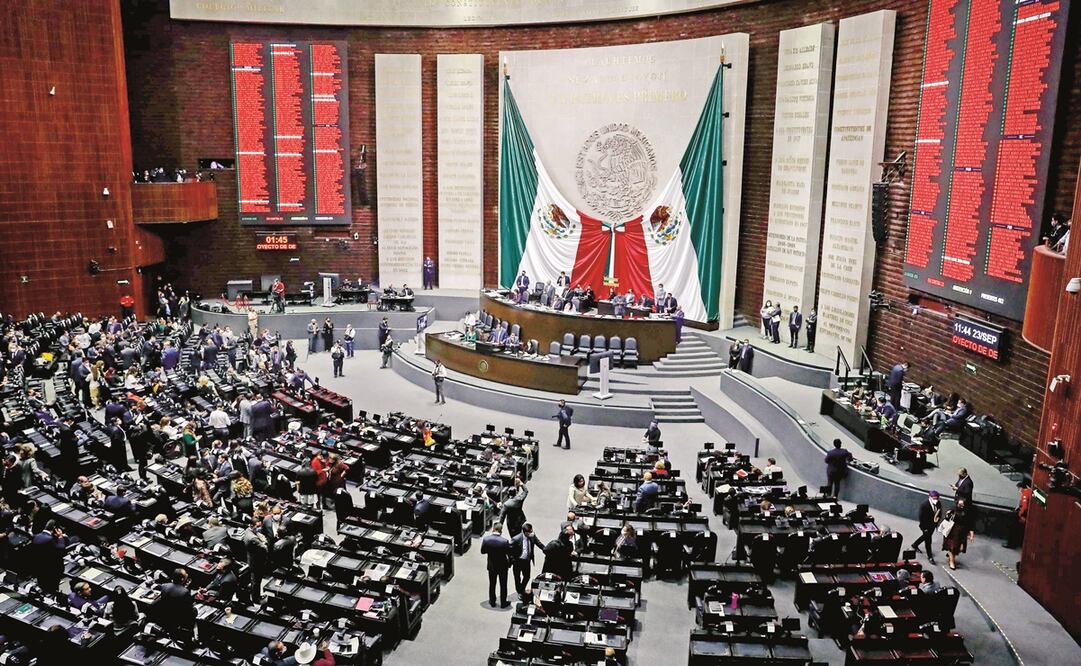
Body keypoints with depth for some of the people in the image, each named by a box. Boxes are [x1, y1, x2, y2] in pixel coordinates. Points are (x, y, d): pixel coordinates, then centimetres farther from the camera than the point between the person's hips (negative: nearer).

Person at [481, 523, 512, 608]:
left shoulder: (486, 539, -18)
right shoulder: (504, 541, -25)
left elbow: (482, 551, -4)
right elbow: (509, 554, -15)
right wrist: (509, 563, 3)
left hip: (491, 566, 2)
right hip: (503, 566, -2)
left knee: (492, 584, 21)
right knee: (503, 585, 17)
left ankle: (492, 602, 35)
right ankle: (503, 603, 30)